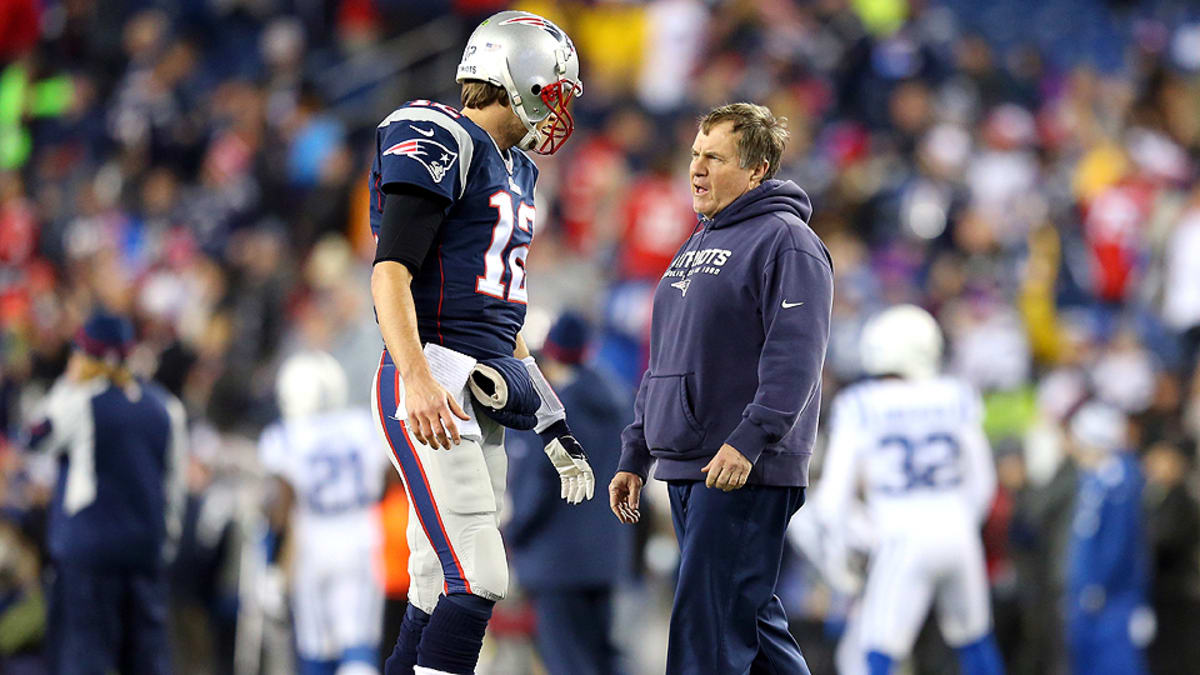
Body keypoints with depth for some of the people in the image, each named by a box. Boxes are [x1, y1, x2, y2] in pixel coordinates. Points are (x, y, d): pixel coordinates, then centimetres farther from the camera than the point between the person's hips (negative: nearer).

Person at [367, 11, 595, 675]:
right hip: (431, 383, -10)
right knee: (477, 580, -18)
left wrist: (548, 417, 23)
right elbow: (390, 273, -18)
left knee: (440, 593, 7)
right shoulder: (440, 144, -8)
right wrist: (417, 379, -31)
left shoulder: (513, 167, 21)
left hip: (482, 391, 10)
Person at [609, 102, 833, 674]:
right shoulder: (698, 245, 22)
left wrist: (747, 442, -27)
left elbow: (794, 357, -18)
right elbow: (665, 362, 26)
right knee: (748, 615, 10)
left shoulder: (786, 242, -7)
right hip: (686, 467, 9)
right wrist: (635, 456, 22)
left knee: (708, 624, -13)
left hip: (746, 474, -9)